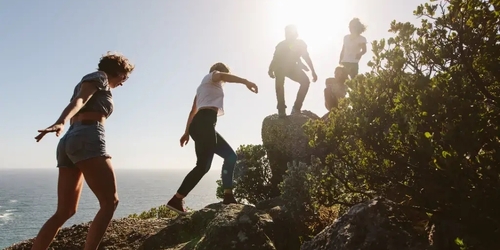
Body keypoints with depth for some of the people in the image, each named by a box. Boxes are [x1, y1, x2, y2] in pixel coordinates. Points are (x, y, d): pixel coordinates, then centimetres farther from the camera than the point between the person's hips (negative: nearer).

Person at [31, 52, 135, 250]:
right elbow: (77, 101, -14)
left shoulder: (87, 84, 31)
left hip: (69, 142, 9)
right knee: (110, 202, -10)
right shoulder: (98, 76, 5)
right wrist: (61, 122, -30)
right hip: (87, 139, -9)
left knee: (65, 211, 7)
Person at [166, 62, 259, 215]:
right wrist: (245, 81, -27)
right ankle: (176, 201, -16)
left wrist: (187, 132, 28)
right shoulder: (212, 76, 11)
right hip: (205, 123, -10)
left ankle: (228, 196, 4)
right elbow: (222, 75, -16)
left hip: (199, 123, 10)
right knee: (203, 165, -15)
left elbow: (193, 111, 30)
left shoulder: (204, 86, 34)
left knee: (230, 155, 11)